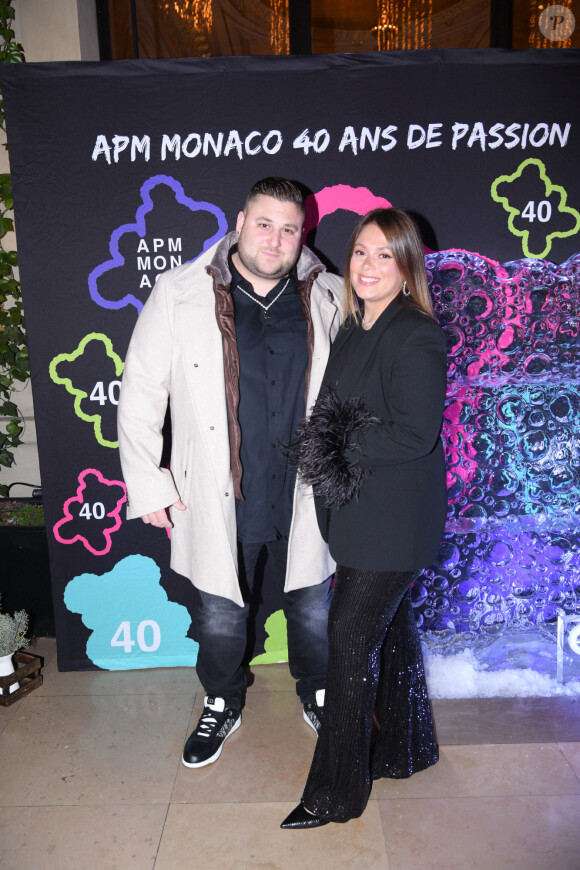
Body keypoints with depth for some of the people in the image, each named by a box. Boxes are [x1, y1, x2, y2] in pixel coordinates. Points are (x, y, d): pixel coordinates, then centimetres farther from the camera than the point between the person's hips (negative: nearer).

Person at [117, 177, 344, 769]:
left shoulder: (329, 298, -1)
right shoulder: (181, 292, -7)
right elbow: (140, 392, -4)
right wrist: (146, 484, -6)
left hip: (304, 500, 2)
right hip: (220, 501, -1)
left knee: (312, 611, 19)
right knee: (221, 616, 18)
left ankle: (316, 693, 49)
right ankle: (222, 705, 46)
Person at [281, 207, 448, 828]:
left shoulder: (417, 336, -16)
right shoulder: (353, 329, 10)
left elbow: (415, 435, -21)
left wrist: (336, 444, -15)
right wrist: (327, 444, -3)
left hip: (392, 519, -8)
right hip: (358, 511, 8)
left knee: (351, 637, -1)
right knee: (391, 625, 20)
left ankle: (336, 791, 18)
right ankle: (405, 748, 41)